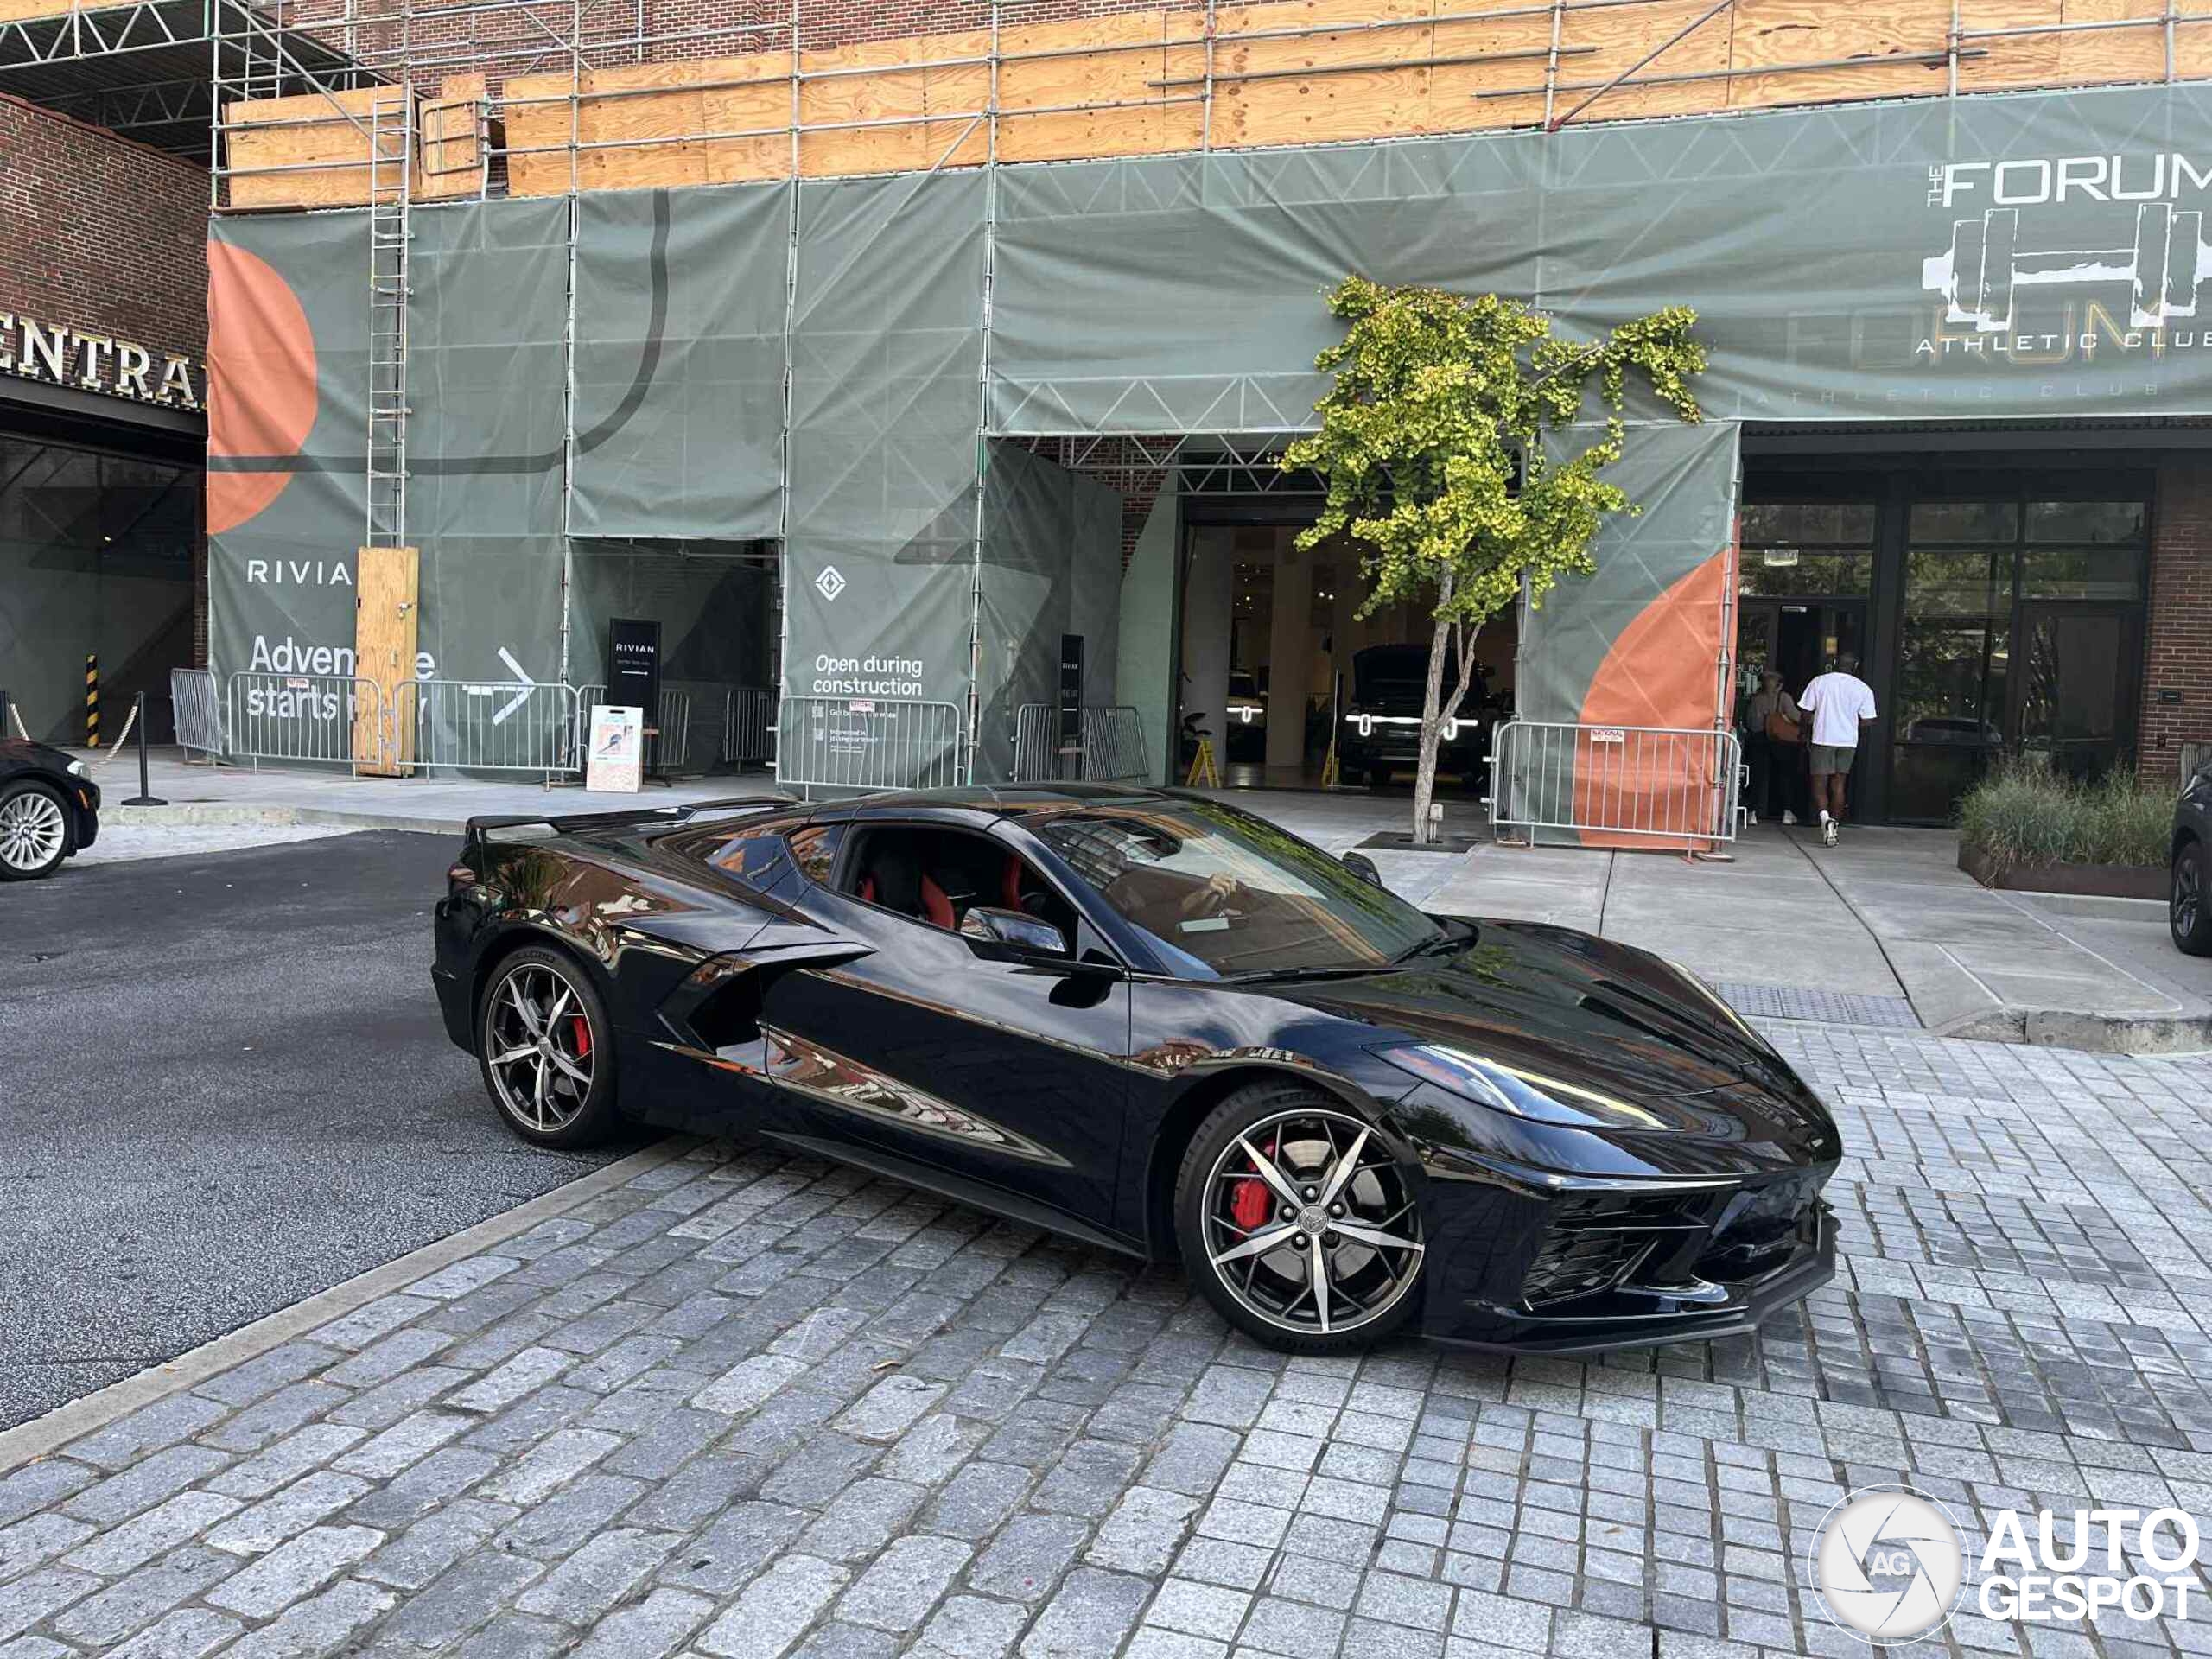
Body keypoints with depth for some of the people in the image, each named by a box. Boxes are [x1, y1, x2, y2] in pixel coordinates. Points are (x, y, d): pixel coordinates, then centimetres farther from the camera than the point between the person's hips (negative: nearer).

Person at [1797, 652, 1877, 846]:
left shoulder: (1819, 682, 0)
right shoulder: (1863, 689, 2)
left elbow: (1806, 712, 0)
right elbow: (1865, 721, 0)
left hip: (1822, 738, -2)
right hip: (1848, 741, 2)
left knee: (1819, 783, 1)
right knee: (1838, 784, 10)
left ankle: (1824, 815, -24)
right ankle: (1834, 827, 11)